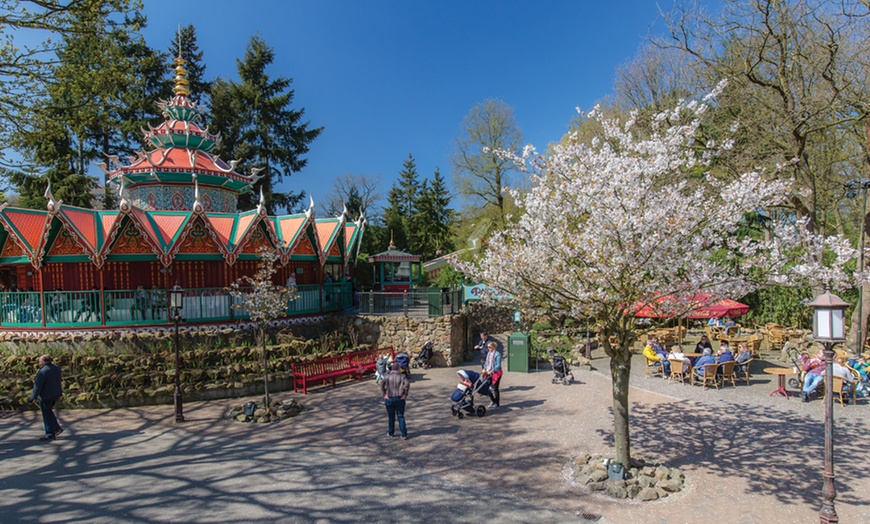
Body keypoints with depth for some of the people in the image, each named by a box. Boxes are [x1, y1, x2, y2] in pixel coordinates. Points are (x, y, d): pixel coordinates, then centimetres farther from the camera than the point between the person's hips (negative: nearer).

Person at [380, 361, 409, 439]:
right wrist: (405, 394, -11)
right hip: (399, 399, -1)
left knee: (391, 417, 16)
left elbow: (382, 384, -13)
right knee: (401, 417, 5)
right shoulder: (402, 376, -3)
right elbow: (407, 384, -20)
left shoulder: (388, 376, 1)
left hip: (389, 399, 1)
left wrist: (384, 394, -7)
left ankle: (391, 433, 26)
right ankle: (404, 435, 1)